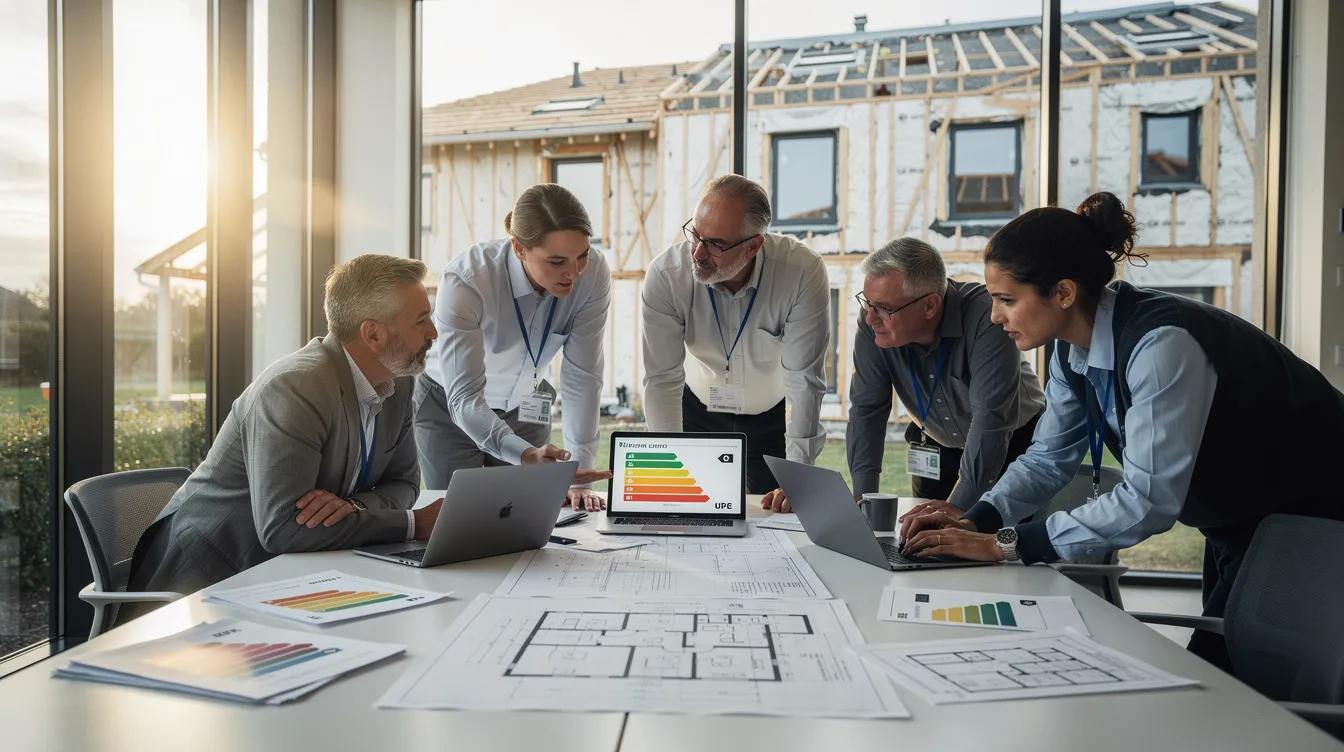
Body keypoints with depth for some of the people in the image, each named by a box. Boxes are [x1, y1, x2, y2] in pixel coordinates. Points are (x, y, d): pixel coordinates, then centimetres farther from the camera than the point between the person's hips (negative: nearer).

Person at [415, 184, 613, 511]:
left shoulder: (594, 274, -24)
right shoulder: (465, 281, -33)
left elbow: (582, 378, -20)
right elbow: (464, 398, -34)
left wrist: (579, 477, -24)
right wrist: (527, 456, -50)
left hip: (525, 407, 3)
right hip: (449, 408, -2)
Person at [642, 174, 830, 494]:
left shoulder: (803, 273, -30)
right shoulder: (665, 274, -26)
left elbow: (804, 381, -25)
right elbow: (662, 379, -22)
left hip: (775, 417, 0)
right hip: (698, 411, 1)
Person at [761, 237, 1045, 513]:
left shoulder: (986, 318, -33)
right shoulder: (873, 322, -20)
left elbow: (991, 419, -35)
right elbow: (866, 408, -15)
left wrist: (957, 508, -38)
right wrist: (862, 494, -22)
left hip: (1014, 441, -3)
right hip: (938, 449, 3)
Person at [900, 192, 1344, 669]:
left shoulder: (1161, 343, -34)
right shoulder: (1072, 351, -7)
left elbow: (1150, 499, -36)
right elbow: (1049, 459, -1)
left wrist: (1007, 544, -36)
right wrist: (976, 522, -19)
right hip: (1234, 518, 8)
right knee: (1213, 665, 14)